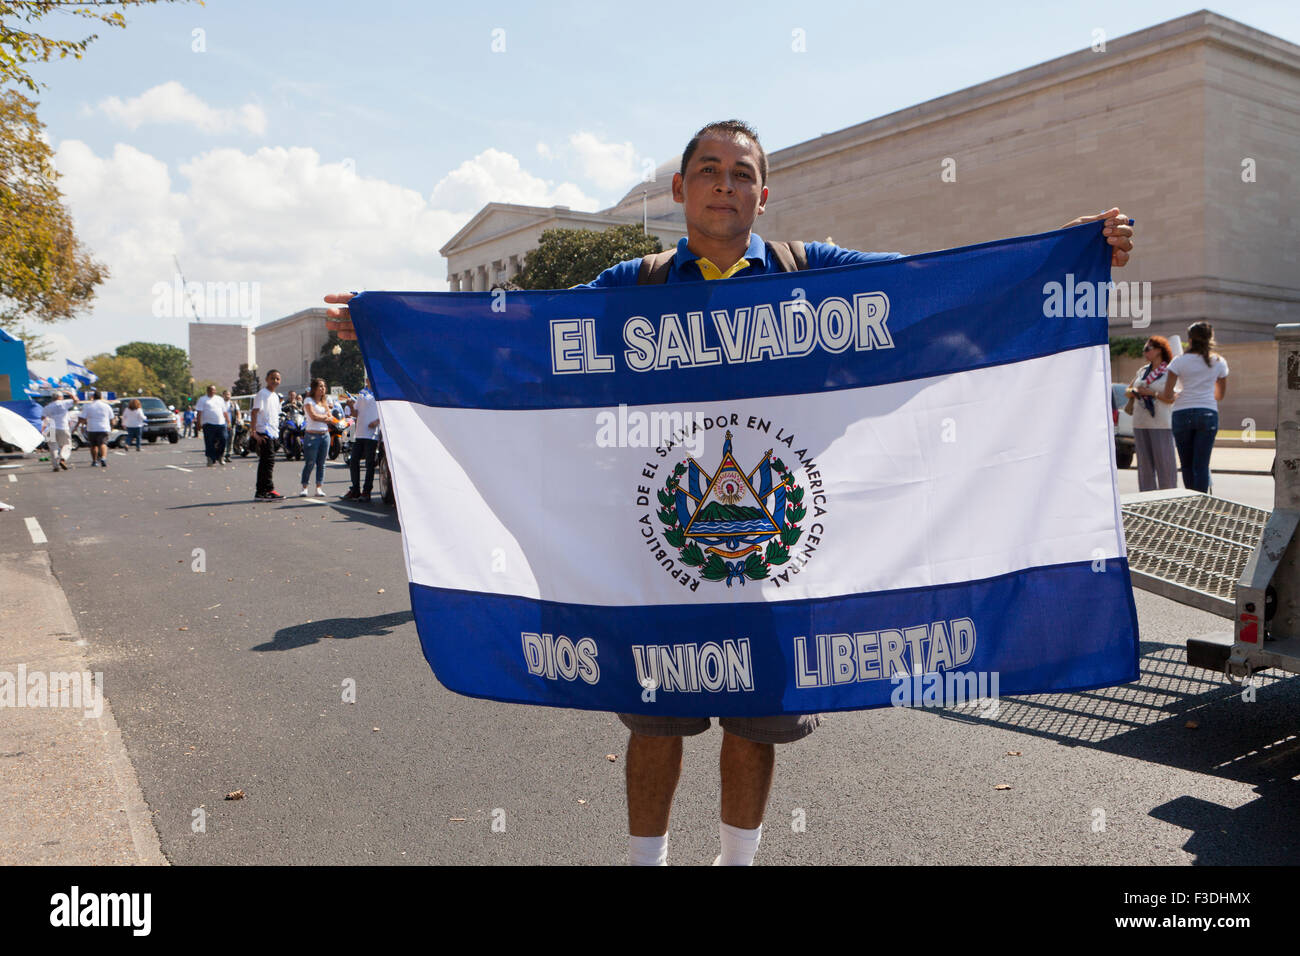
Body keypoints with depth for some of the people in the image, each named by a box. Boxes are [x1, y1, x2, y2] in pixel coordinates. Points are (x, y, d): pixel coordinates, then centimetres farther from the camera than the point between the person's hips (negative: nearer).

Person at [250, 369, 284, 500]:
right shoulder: (262, 394, -7)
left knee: (265, 462, 10)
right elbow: (254, 413, -15)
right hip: (264, 433, -9)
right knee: (269, 460, -12)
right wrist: (254, 432, -22)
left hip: (273, 434, 9)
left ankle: (261, 492, 13)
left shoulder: (276, 396, 19)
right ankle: (269, 489, -10)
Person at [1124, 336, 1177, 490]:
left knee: (1164, 462, -5)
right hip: (1140, 423, 6)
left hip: (1161, 424, -6)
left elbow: (1171, 398, -10)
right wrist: (1134, 391, -2)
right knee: (1145, 463, 6)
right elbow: (1127, 391, 19)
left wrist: (1151, 393, -15)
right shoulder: (1142, 370, 16)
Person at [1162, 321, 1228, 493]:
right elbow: (1220, 395, 17)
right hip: (1208, 413, 1)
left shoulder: (1179, 361, -1)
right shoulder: (1219, 362, 8)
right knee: (1201, 465, -1)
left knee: (1186, 465, 10)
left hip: (1182, 413, -1)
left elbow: (1167, 395, -5)